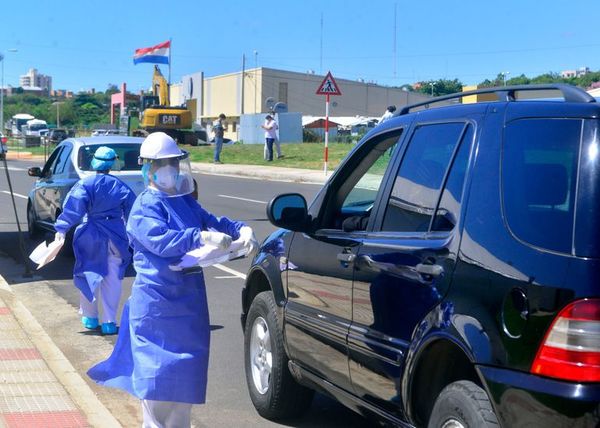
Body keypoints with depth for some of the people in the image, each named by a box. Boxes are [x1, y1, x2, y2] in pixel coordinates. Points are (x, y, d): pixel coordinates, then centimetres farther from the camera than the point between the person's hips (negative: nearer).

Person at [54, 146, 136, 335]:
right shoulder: (120, 186, 0)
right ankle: (109, 322, 7)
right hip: (115, 237, 2)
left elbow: (73, 209, -19)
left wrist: (61, 229, -19)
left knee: (89, 275, 15)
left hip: (91, 236, -2)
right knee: (112, 279, 7)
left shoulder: (85, 184, -9)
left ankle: (90, 317, 25)